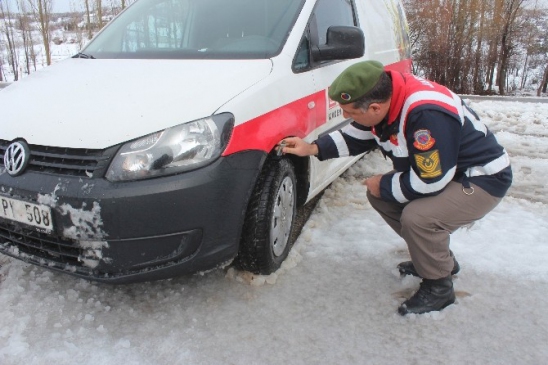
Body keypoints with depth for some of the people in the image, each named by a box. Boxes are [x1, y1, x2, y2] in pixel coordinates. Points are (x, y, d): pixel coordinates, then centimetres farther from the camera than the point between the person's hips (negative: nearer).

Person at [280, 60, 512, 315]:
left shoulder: (428, 114, -36)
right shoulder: (382, 97, -10)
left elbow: (428, 181, -31)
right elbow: (356, 137, 7)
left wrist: (384, 184, -15)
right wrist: (313, 148, -2)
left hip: (483, 179, -9)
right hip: (436, 170, 9)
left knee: (418, 217, -30)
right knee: (379, 196, 3)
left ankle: (438, 287, 0)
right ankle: (439, 257, 21)